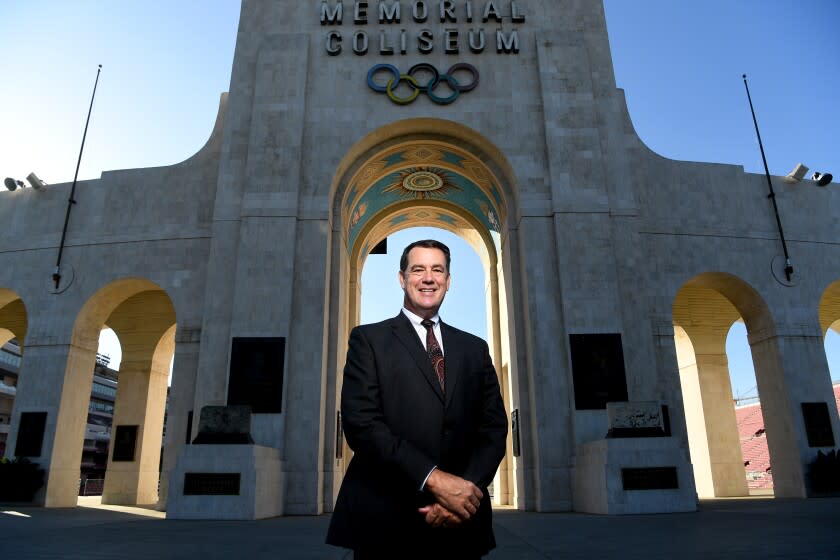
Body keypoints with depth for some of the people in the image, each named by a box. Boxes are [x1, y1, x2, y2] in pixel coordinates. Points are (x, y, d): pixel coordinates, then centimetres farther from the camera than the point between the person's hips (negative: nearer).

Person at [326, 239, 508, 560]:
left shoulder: (475, 348, 11)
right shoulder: (368, 339, 0)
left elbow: (494, 427, 4)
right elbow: (361, 423, -11)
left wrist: (466, 489, -14)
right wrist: (433, 479, -19)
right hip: (384, 522, -3)